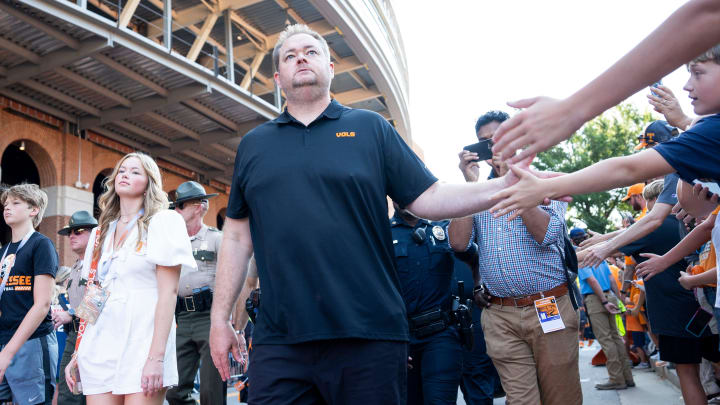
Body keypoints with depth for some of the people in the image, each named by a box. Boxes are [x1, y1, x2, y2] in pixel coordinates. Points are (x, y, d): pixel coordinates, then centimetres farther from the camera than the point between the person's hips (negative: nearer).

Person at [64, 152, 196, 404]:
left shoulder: (163, 222, -1)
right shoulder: (101, 233, 16)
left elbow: (168, 292, -10)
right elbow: (90, 298, 16)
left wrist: (156, 357, -17)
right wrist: (77, 353, 10)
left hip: (142, 343, -5)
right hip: (99, 346, 5)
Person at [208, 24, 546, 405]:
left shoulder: (372, 128, 8)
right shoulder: (253, 144, 13)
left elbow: (428, 198, 3)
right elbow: (237, 235, 13)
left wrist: (506, 185, -10)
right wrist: (220, 318, 9)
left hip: (370, 335, -1)